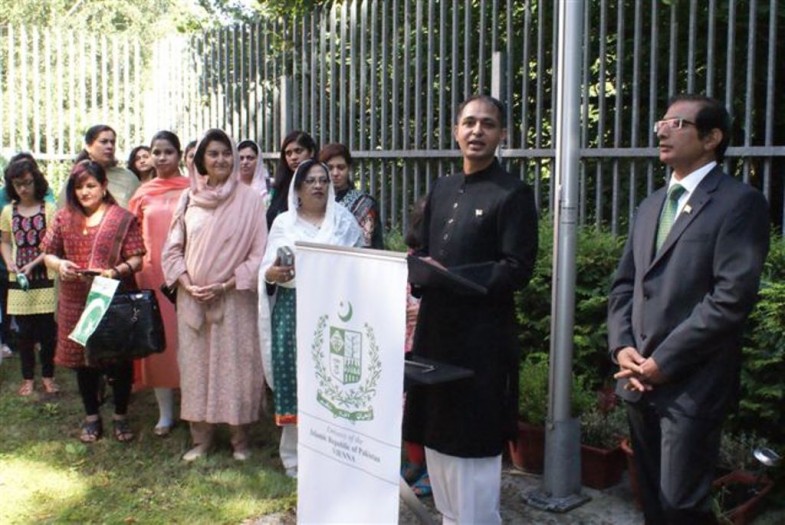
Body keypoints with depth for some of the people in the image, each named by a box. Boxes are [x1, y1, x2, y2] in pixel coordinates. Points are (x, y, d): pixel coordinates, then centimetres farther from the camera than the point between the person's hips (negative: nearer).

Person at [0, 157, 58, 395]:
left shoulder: (49, 209, -4)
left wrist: (33, 264, -16)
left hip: (45, 278, -2)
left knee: (47, 329, 3)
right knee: (25, 331, 8)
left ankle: (48, 376, 17)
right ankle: (28, 378, 19)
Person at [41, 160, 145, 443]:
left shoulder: (123, 219, -3)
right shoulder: (63, 218, 7)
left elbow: (136, 259, -7)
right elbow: (48, 254, 10)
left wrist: (116, 271, -25)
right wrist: (59, 264, -12)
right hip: (76, 302, 3)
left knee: (119, 359, 5)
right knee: (82, 358, 12)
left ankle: (121, 416, 23)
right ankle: (91, 417, 28)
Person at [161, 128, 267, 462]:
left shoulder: (249, 200, -4)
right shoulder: (188, 199, 6)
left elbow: (259, 253, -6)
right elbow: (173, 248, 9)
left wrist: (225, 285, -13)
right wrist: (187, 284, -6)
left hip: (235, 298, -3)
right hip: (192, 299, 3)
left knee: (235, 365, 1)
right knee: (195, 365, 8)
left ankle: (240, 439, 16)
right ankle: (201, 439, 21)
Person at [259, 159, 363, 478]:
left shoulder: (345, 221, 9)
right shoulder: (283, 222, 11)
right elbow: (266, 271, 7)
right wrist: (274, 273, -14)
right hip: (292, 310, 1)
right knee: (293, 378, 0)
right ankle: (295, 456, 13)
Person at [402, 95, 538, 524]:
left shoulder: (513, 194, -7)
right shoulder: (441, 189, 14)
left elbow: (517, 270, -14)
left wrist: (449, 276, -20)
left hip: (482, 339, -7)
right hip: (435, 329, 7)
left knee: (473, 448, 0)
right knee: (437, 437, 16)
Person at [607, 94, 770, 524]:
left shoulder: (740, 202, -7)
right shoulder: (651, 206, 17)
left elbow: (732, 297, -16)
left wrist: (663, 361, -16)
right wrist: (622, 347, -2)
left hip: (691, 384, -7)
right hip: (639, 379, 7)